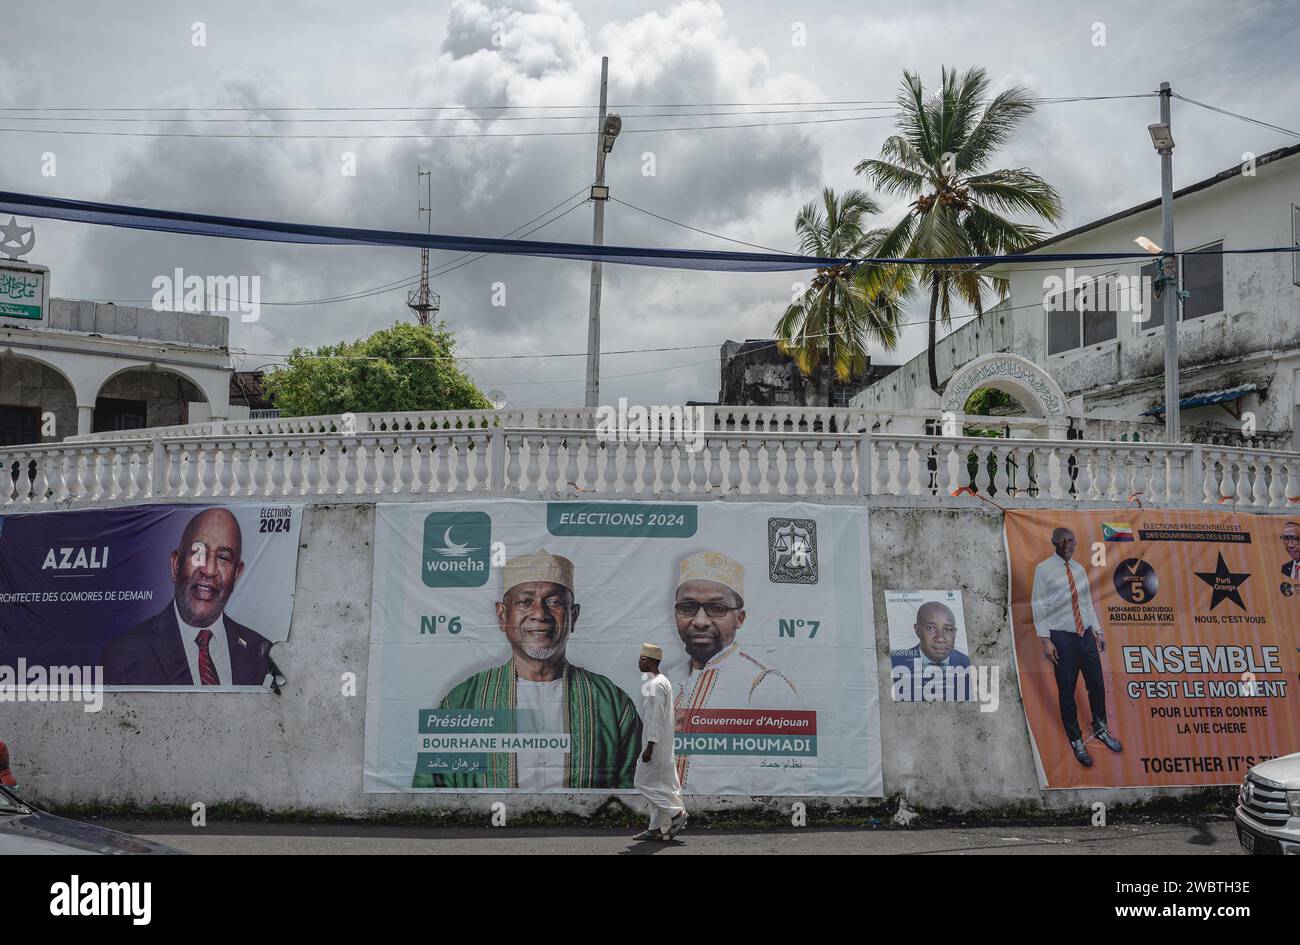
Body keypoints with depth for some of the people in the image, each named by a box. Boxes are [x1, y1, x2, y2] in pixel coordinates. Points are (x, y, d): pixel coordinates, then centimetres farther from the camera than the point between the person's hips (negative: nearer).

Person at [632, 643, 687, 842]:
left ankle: (676, 813, -5)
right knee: (660, 784, 10)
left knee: (644, 782, -4)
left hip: (656, 743, -10)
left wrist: (649, 746, -22)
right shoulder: (662, 681, 16)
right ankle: (657, 829, 13)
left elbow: (657, 718, -21)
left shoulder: (655, 685, -16)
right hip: (662, 745, 10)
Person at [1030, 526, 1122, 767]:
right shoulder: (1044, 569, -8)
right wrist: (1045, 640, -13)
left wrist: (1098, 630, 12)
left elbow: (1087, 603, 16)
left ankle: (1100, 729, 36)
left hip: (1086, 635, 5)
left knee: (1097, 685, 12)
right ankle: (1076, 740, 21)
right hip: (1062, 638, -5)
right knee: (1067, 691, 4)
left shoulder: (1079, 569, 9)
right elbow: (1038, 607, -9)